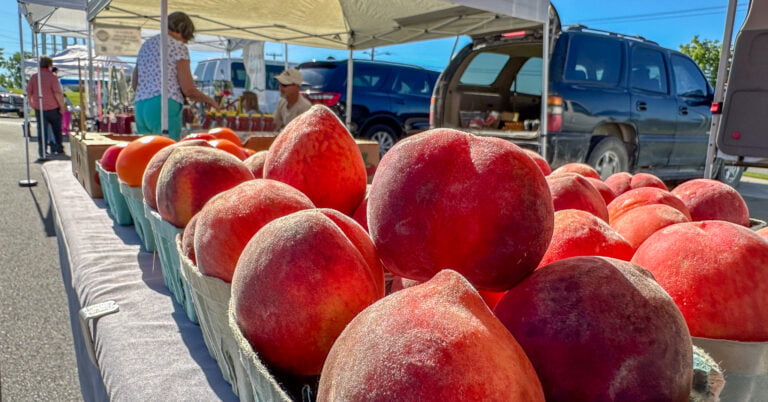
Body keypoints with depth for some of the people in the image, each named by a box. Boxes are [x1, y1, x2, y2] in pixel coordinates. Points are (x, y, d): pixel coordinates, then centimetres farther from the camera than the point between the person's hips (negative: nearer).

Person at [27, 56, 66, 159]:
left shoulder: (33, 77, 3)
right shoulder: (52, 77, -10)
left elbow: (28, 92, 5)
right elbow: (58, 93, -16)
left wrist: (32, 104, 18)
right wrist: (62, 106, -10)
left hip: (38, 108, 3)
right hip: (53, 108, -3)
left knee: (41, 129, 9)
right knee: (57, 129, 14)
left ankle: (42, 151, 9)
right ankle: (58, 148, 18)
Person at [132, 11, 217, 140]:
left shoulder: (146, 45, 21)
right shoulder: (178, 47, -2)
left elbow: (134, 85, 23)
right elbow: (188, 89, -7)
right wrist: (209, 100, 9)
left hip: (141, 108, 8)